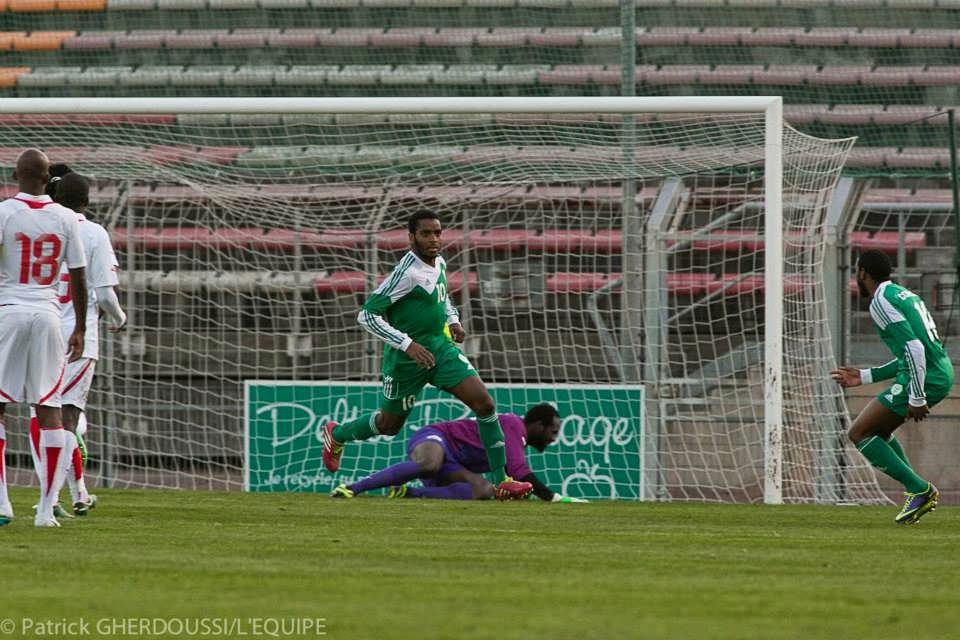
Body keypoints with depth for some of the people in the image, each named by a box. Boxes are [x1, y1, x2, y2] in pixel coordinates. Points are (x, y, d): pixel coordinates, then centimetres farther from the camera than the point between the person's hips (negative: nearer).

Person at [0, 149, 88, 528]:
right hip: (48, 313, 2)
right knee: (50, 411, 3)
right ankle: (47, 508, -2)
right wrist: (80, 330, 16)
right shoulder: (66, 219, 3)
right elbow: (78, 279, 6)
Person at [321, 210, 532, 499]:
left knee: (484, 402, -12)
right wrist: (407, 344, -29)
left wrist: (453, 321, 8)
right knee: (390, 425, 13)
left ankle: (501, 478, -8)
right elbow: (367, 315, -25)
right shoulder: (407, 273, -24)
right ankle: (336, 434, 45)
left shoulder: (439, 263, 2)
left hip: (441, 348, 6)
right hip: (406, 359, -6)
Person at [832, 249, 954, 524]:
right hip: (942, 373, 10)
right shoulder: (905, 295, 21)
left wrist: (917, 398, -21)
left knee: (859, 434, -3)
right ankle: (920, 493, 13)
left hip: (924, 378, -10)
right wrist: (865, 376, 27)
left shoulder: (881, 302, -10)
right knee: (879, 431, 22)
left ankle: (919, 489, -7)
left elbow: (914, 347, -21)